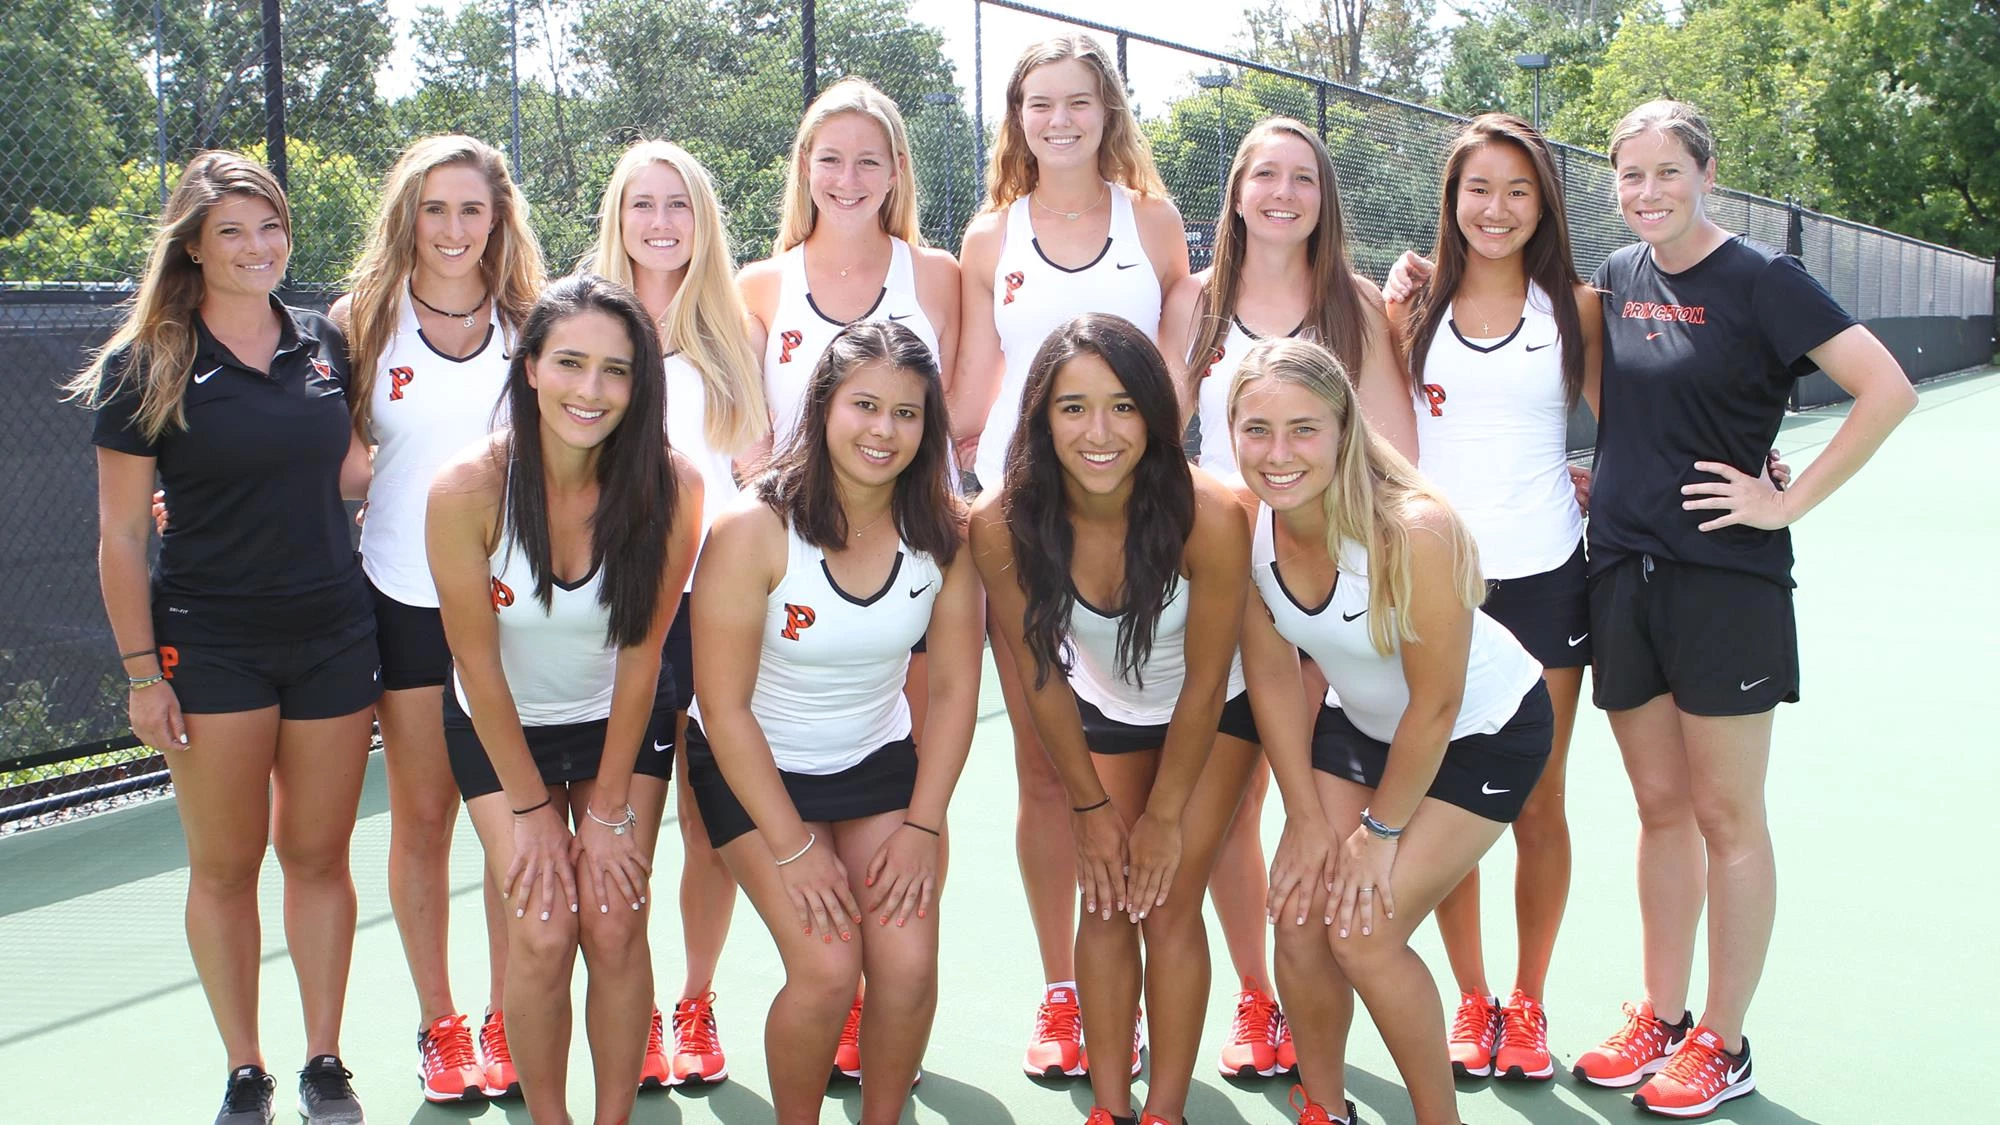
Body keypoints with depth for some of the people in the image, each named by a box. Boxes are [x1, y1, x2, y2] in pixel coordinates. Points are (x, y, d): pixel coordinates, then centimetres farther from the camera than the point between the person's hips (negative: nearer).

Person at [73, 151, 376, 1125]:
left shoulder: (324, 343, 6)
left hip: (333, 633, 3)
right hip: (210, 645, -3)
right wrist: (141, 670, -6)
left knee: (318, 855, 9)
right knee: (224, 865, 5)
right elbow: (120, 535, -3)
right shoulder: (146, 366, -4)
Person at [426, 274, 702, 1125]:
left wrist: (610, 810, -8)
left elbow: (641, 655, -13)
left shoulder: (669, 490, -23)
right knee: (542, 934, -10)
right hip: (502, 728, -1)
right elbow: (478, 663, -16)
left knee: (614, 927, -7)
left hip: (623, 723, 1)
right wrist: (530, 810, -9)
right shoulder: (468, 489, -26)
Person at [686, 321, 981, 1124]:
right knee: (827, 969, -18)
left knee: (908, 964, -14)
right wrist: (793, 848, -17)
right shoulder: (753, 532, -22)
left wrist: (922, 825, -8)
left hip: (876, 763, 3)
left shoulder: (942, 532, -10)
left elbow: (955, 689, -3)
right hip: (755, 768, -3)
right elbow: (725, 708, -18)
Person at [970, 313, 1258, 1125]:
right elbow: (1040, 677, -13)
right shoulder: (1002, 524, -29)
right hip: (1103, 709, 2)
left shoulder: (1208, 515, -36)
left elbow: (1205, 682, -22)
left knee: (1169, 904, -5)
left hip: (1215, 712, -2)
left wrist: (1163, 818, -12)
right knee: (1106, 903, 1)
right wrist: (1092, 806, -5)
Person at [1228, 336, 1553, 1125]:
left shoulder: (1413, 530, -35)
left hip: (1485, 730, -5)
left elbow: (1435, 706, -24)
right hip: (1362, 722, 5)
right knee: (1299, 918, -3)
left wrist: (1380, 830, -13)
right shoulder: (1242, 522, -19)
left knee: (1363, 931, -13)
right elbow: (1273, 677, -7)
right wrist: (1309, 819, -5)